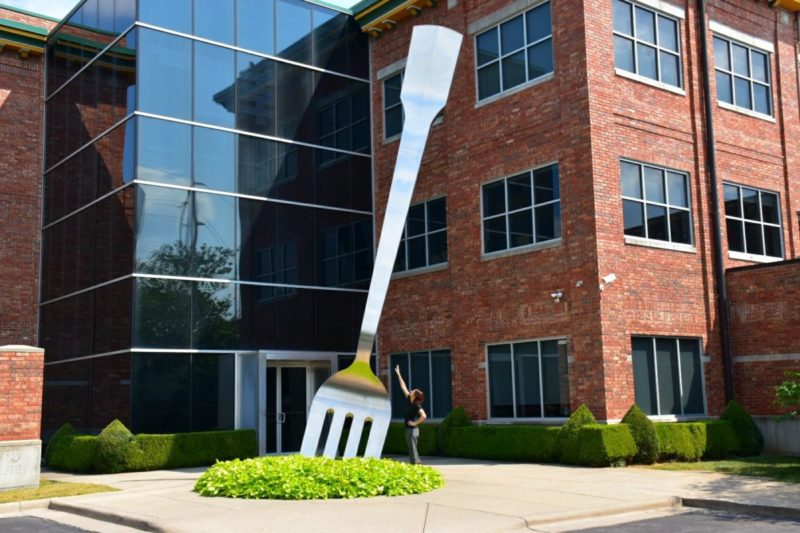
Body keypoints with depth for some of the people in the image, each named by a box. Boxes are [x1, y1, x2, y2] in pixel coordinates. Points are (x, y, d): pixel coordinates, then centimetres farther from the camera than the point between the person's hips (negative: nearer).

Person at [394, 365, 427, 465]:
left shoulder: (417, 405, -14)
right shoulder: (410, 401, 8)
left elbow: (424, 416, -29)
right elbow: (403, 387, 14)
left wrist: (415, 423, -18)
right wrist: (398, 374, 16)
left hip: (413, 429, -8)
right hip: (409, 429, 8)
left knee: (413, 450, -6)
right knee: (412, 450, 11)